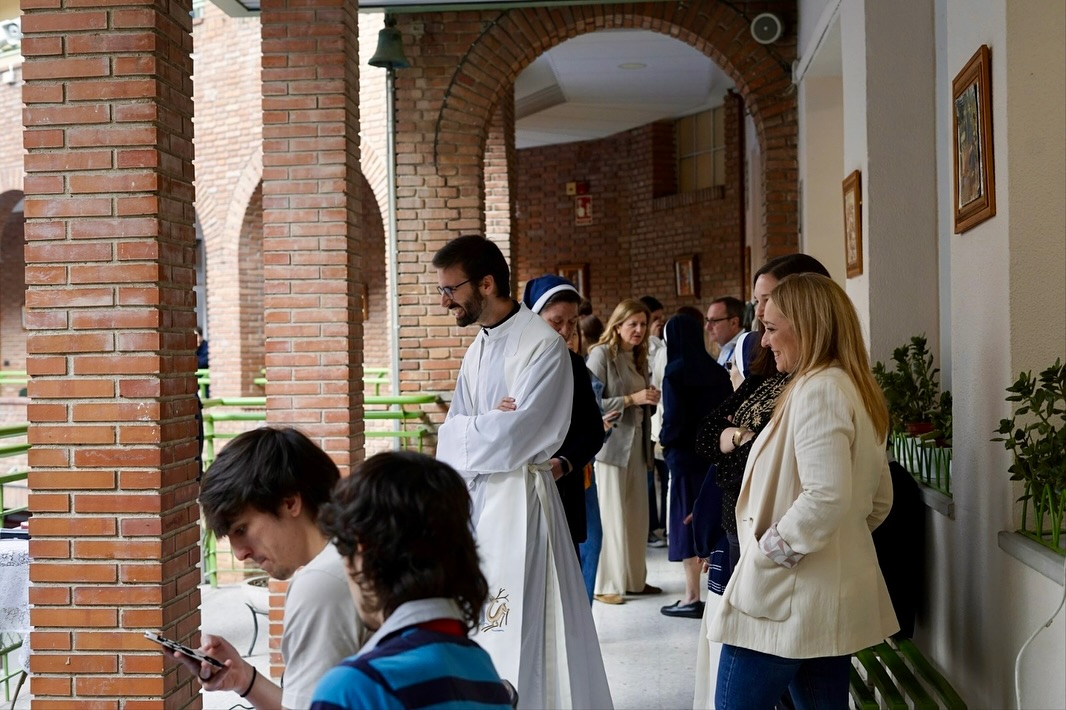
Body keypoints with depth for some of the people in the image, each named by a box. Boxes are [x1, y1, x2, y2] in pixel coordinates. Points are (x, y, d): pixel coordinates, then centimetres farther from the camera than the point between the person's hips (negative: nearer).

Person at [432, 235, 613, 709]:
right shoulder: (479, 346, 12)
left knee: (516, 629, -5)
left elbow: (509, 437, -19)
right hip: (473, 494, 8)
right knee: (476, 623, 13)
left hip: (518, 497, -8)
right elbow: (453, 440, 13)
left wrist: (456, 429, -4)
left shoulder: (543, 345, -14)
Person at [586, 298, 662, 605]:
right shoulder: (602, 354, -7)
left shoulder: (638, 358, 16)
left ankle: (634, 578, 17)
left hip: (637, 443, 7)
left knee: (638, 514, 7)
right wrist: (631, 399, -17)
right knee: (612, 516, -4)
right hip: (611, 443, -7)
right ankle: (606, 584, 5)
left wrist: (650, 400, 3)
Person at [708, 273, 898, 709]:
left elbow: (825, 497, -27)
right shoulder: (856, 390, 14)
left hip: (786, 597, -10)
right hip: (833, 599, 10)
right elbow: (880, 500, 19)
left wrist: (767, 552, -17)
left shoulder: (817, 390, -16)